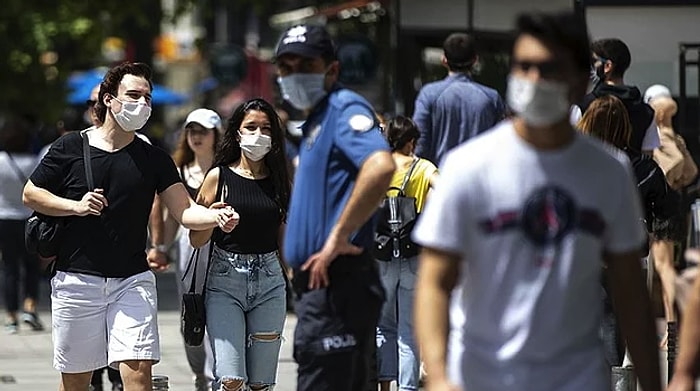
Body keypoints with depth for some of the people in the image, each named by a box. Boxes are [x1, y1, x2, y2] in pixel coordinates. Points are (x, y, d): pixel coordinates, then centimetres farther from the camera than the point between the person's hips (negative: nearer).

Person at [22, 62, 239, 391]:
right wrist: (76, 206, -10)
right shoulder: (70, 147, 1)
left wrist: (216, 217, -25)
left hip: (132, 282, 1)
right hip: (76, 280, 0)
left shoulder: (154, 159, 5)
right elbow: (30, 194, 6)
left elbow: (185, 212, -4)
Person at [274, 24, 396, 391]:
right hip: (322, 285, 11)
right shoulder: (315, 121, 21)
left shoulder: (345, 108, -11)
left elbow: (381, 166, -31)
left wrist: (338, 237, -26)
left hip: (335, 287, -11)